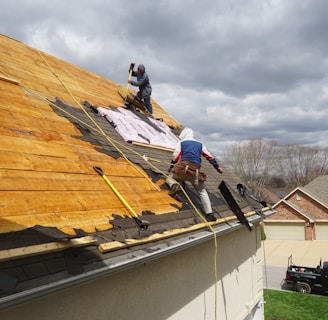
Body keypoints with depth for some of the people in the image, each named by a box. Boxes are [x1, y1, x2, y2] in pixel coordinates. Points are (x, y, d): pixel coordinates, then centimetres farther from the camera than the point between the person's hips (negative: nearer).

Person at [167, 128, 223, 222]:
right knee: (202, 191, 13)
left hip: (183, 167, -2)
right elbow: (209, 156, 22)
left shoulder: (181, 143, 17)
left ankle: (174, 186, -12)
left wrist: (171, 167, 24)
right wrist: (217, 167, 27)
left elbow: (175, 157, 11)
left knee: (170, 177, 23)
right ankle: (209, 214, 1)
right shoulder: (200, 144, 24)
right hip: (196, 170, 2)